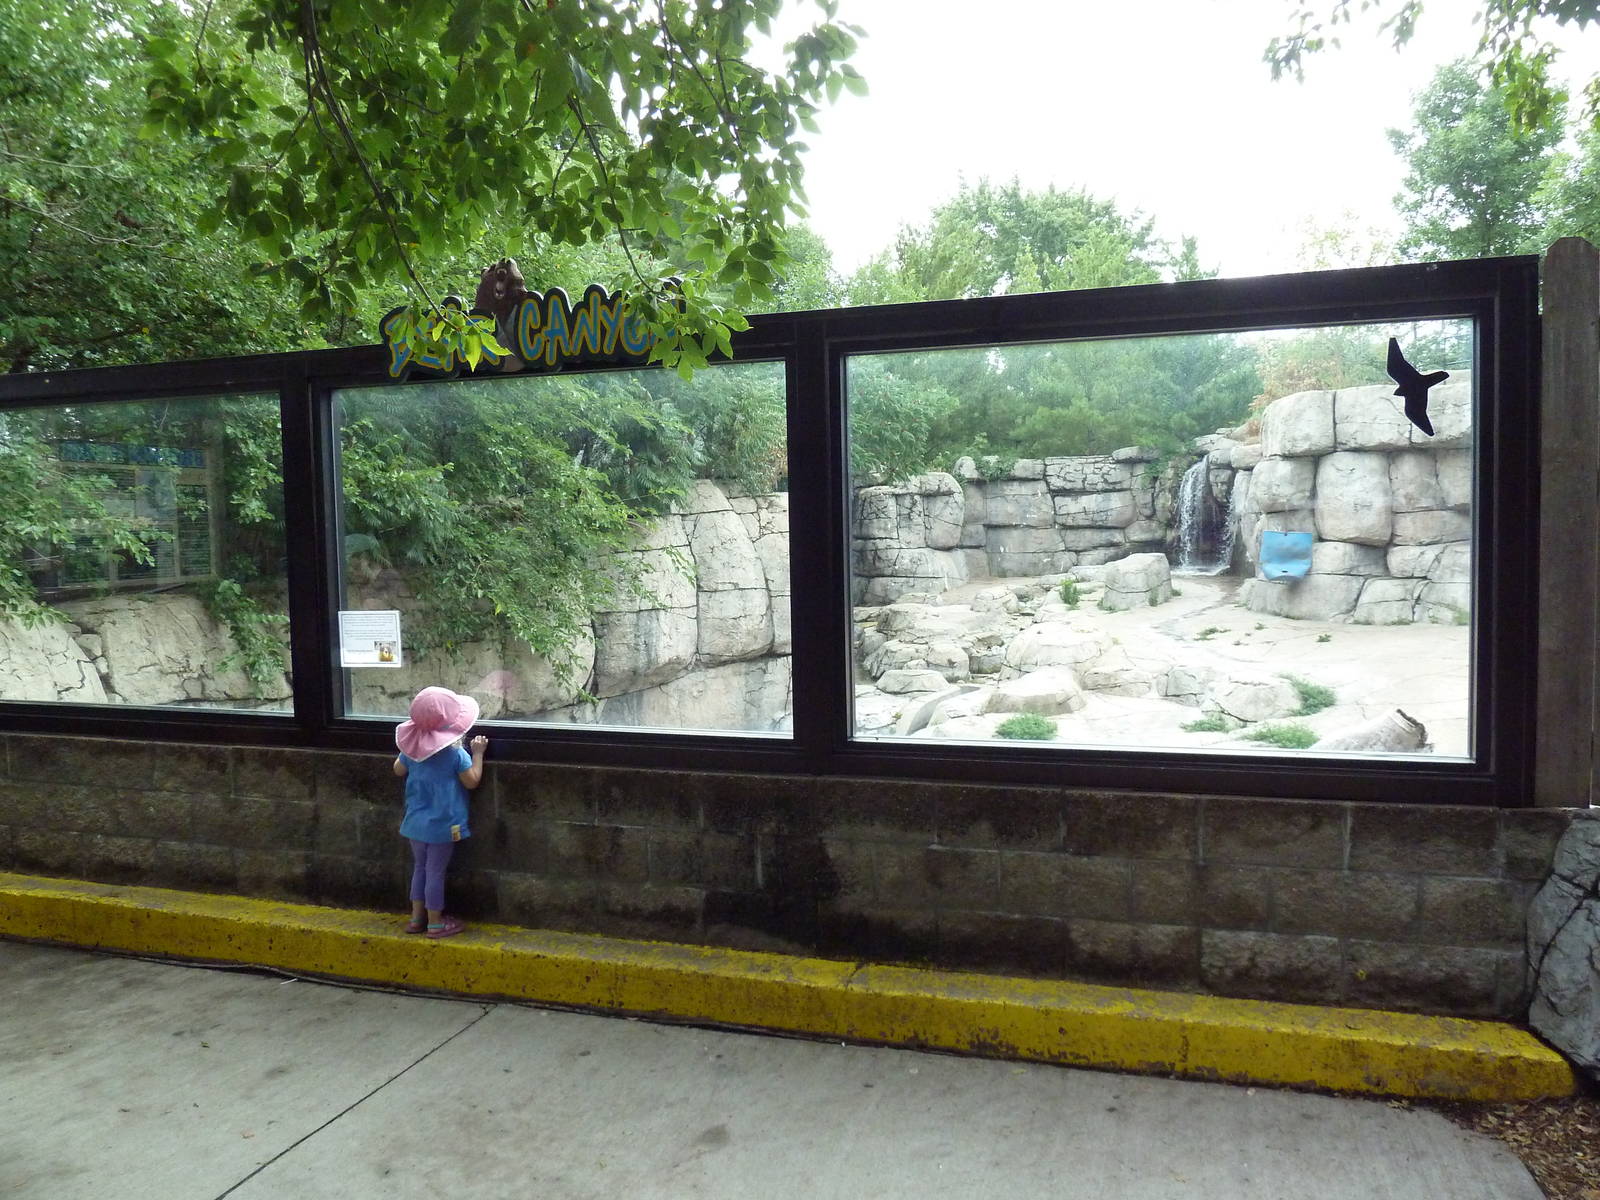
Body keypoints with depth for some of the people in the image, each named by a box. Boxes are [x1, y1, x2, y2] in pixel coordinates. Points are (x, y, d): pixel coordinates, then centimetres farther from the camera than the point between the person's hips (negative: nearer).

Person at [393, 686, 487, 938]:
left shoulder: (412, 747, -3)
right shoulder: (455, 754, -20)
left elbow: (398, 770, 13)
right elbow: (472, 781, -13)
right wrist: (478, 753, -6)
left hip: (416, 822, 6)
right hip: (442, 825, -6)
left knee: (420, 868, 19)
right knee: (435, 872, 3)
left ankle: (417, 917, 28)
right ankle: (435, 922, 14)